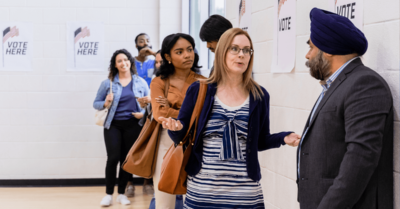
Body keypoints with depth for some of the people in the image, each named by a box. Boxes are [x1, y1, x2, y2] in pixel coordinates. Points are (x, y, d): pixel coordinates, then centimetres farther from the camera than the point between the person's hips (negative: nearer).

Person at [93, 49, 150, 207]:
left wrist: (143, 113, -9)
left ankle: (121, 193, 17)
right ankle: (109, 194, 3)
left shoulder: (141, 82, 6)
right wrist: (105, 104, -14)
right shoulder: (108, 83, 3)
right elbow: (96, 103, 6)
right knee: (113, 158, -8)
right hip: (113, 125, -1)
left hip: (133, 125, 1)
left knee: (127, 159, 6)